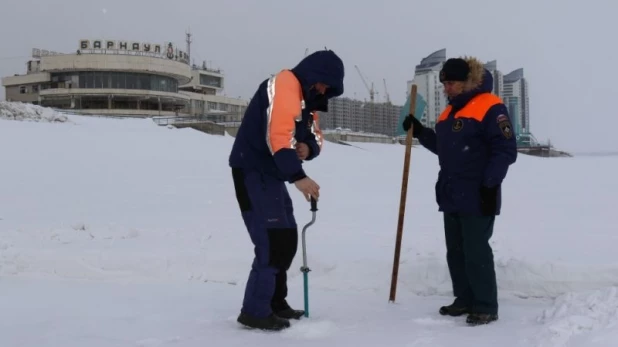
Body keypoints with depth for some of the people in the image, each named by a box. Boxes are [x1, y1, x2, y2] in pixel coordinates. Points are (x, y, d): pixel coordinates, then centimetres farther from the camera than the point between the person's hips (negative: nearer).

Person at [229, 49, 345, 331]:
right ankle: (254, 310, -7)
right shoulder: (284, 85, -16)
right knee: (272, 240, -14)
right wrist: (298, 177, -37)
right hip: (253, 171, -10)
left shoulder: (307, 97, 16)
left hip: (271, 173, 10)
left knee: (287, 238, 13)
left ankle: (274, 302, 24)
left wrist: (307, 147, -8)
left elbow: (314, 137, 17)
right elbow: (278, 136, -29)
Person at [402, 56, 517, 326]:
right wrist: (419, 132, 15)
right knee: (455, 251, 12)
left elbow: (506, 150, -15)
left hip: (477, 197, -9)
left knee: (476, 252, -6)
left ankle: (486, 306, 4)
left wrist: (490, 185, -19)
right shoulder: (450, 111, 17)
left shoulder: (490, 107, -11)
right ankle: (465, 300, 23)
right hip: (451, 195, 9)